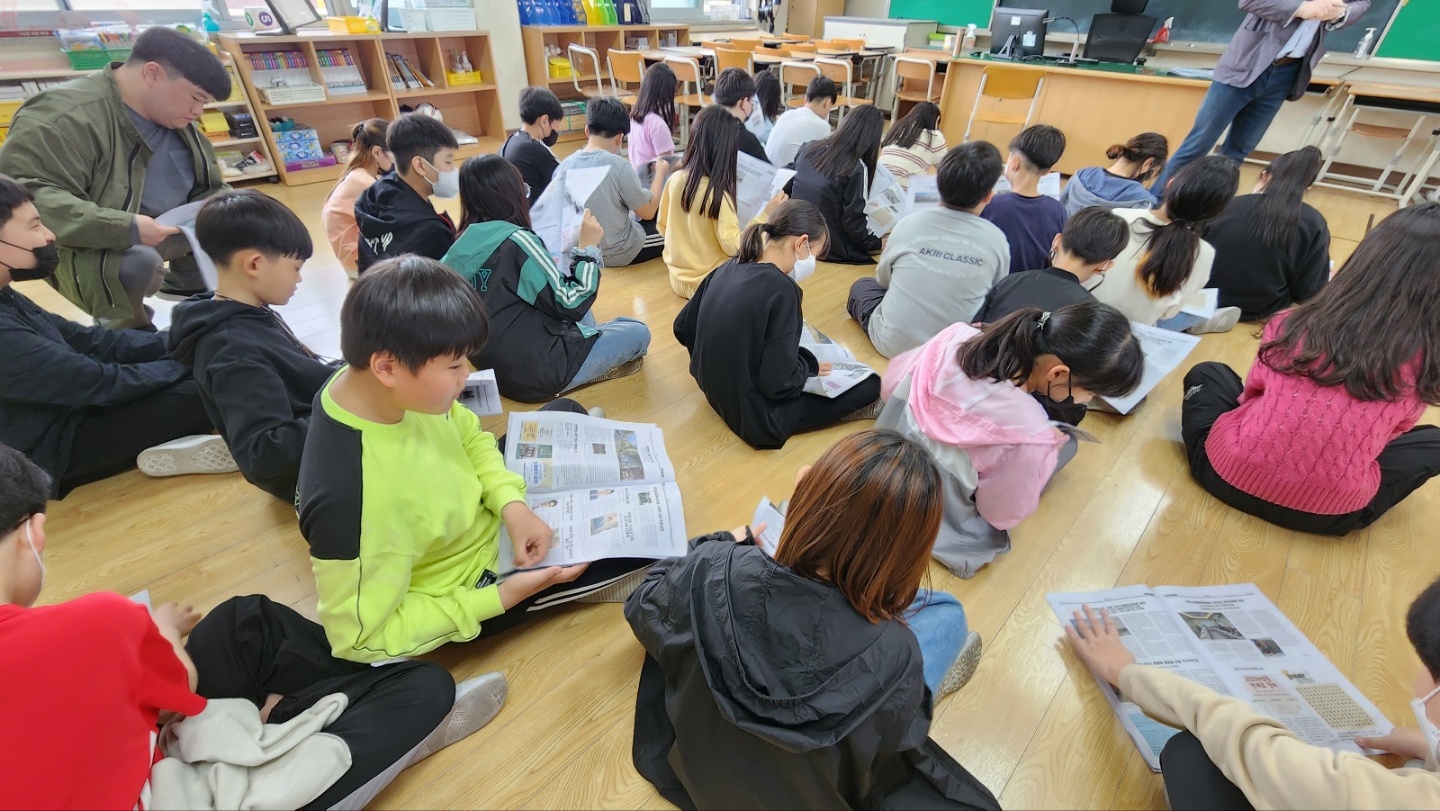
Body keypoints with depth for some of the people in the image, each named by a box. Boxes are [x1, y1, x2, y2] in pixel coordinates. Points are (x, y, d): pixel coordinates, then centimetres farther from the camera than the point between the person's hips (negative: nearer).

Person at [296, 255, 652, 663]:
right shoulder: (350, 501, -40)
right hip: (473, 581, -6)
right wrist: (499, 598, -23)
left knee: (566, 413, 17)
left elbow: (467, 434, -1)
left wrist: (511, 503, -16)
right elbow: (362, 639, -25)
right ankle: (591, 576, 20)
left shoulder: (386, 388, -19)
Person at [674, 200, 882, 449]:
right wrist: (809, 366, -4)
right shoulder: (781, 289, -25)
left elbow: (683, 328, 8)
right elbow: (779, 384, -25)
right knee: (870, 384, 1)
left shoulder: (728, 268, -3)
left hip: (716, 390, 8)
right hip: (757, 416, -8)